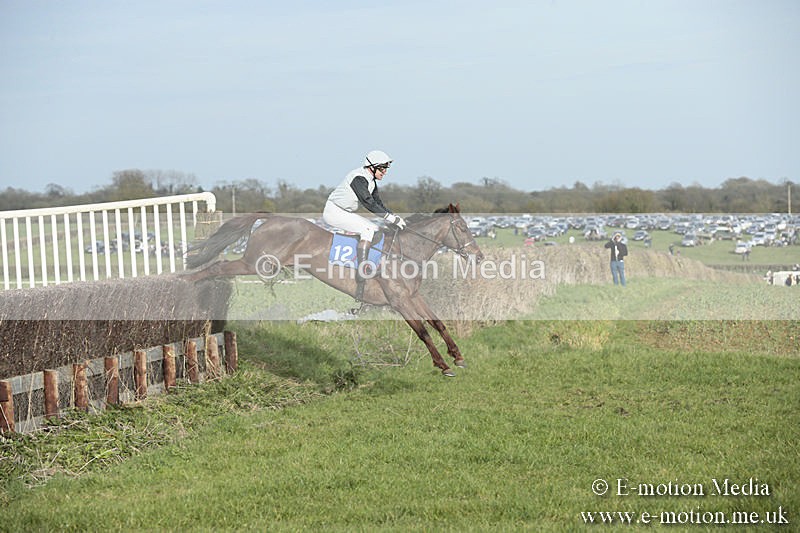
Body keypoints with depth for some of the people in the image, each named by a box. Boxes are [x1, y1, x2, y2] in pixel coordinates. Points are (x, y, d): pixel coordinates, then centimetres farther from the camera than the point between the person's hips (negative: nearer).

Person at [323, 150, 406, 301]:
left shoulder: (371, 181, 8)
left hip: (347, 213, 11)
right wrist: (391, 218, -29)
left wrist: (394, 217, -5)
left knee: (376, 230, 7)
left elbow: (378, 203, 10)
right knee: (368, 230, -22)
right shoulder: (359, 178, -22)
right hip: (334, 211, -11)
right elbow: (368, 203, -29)